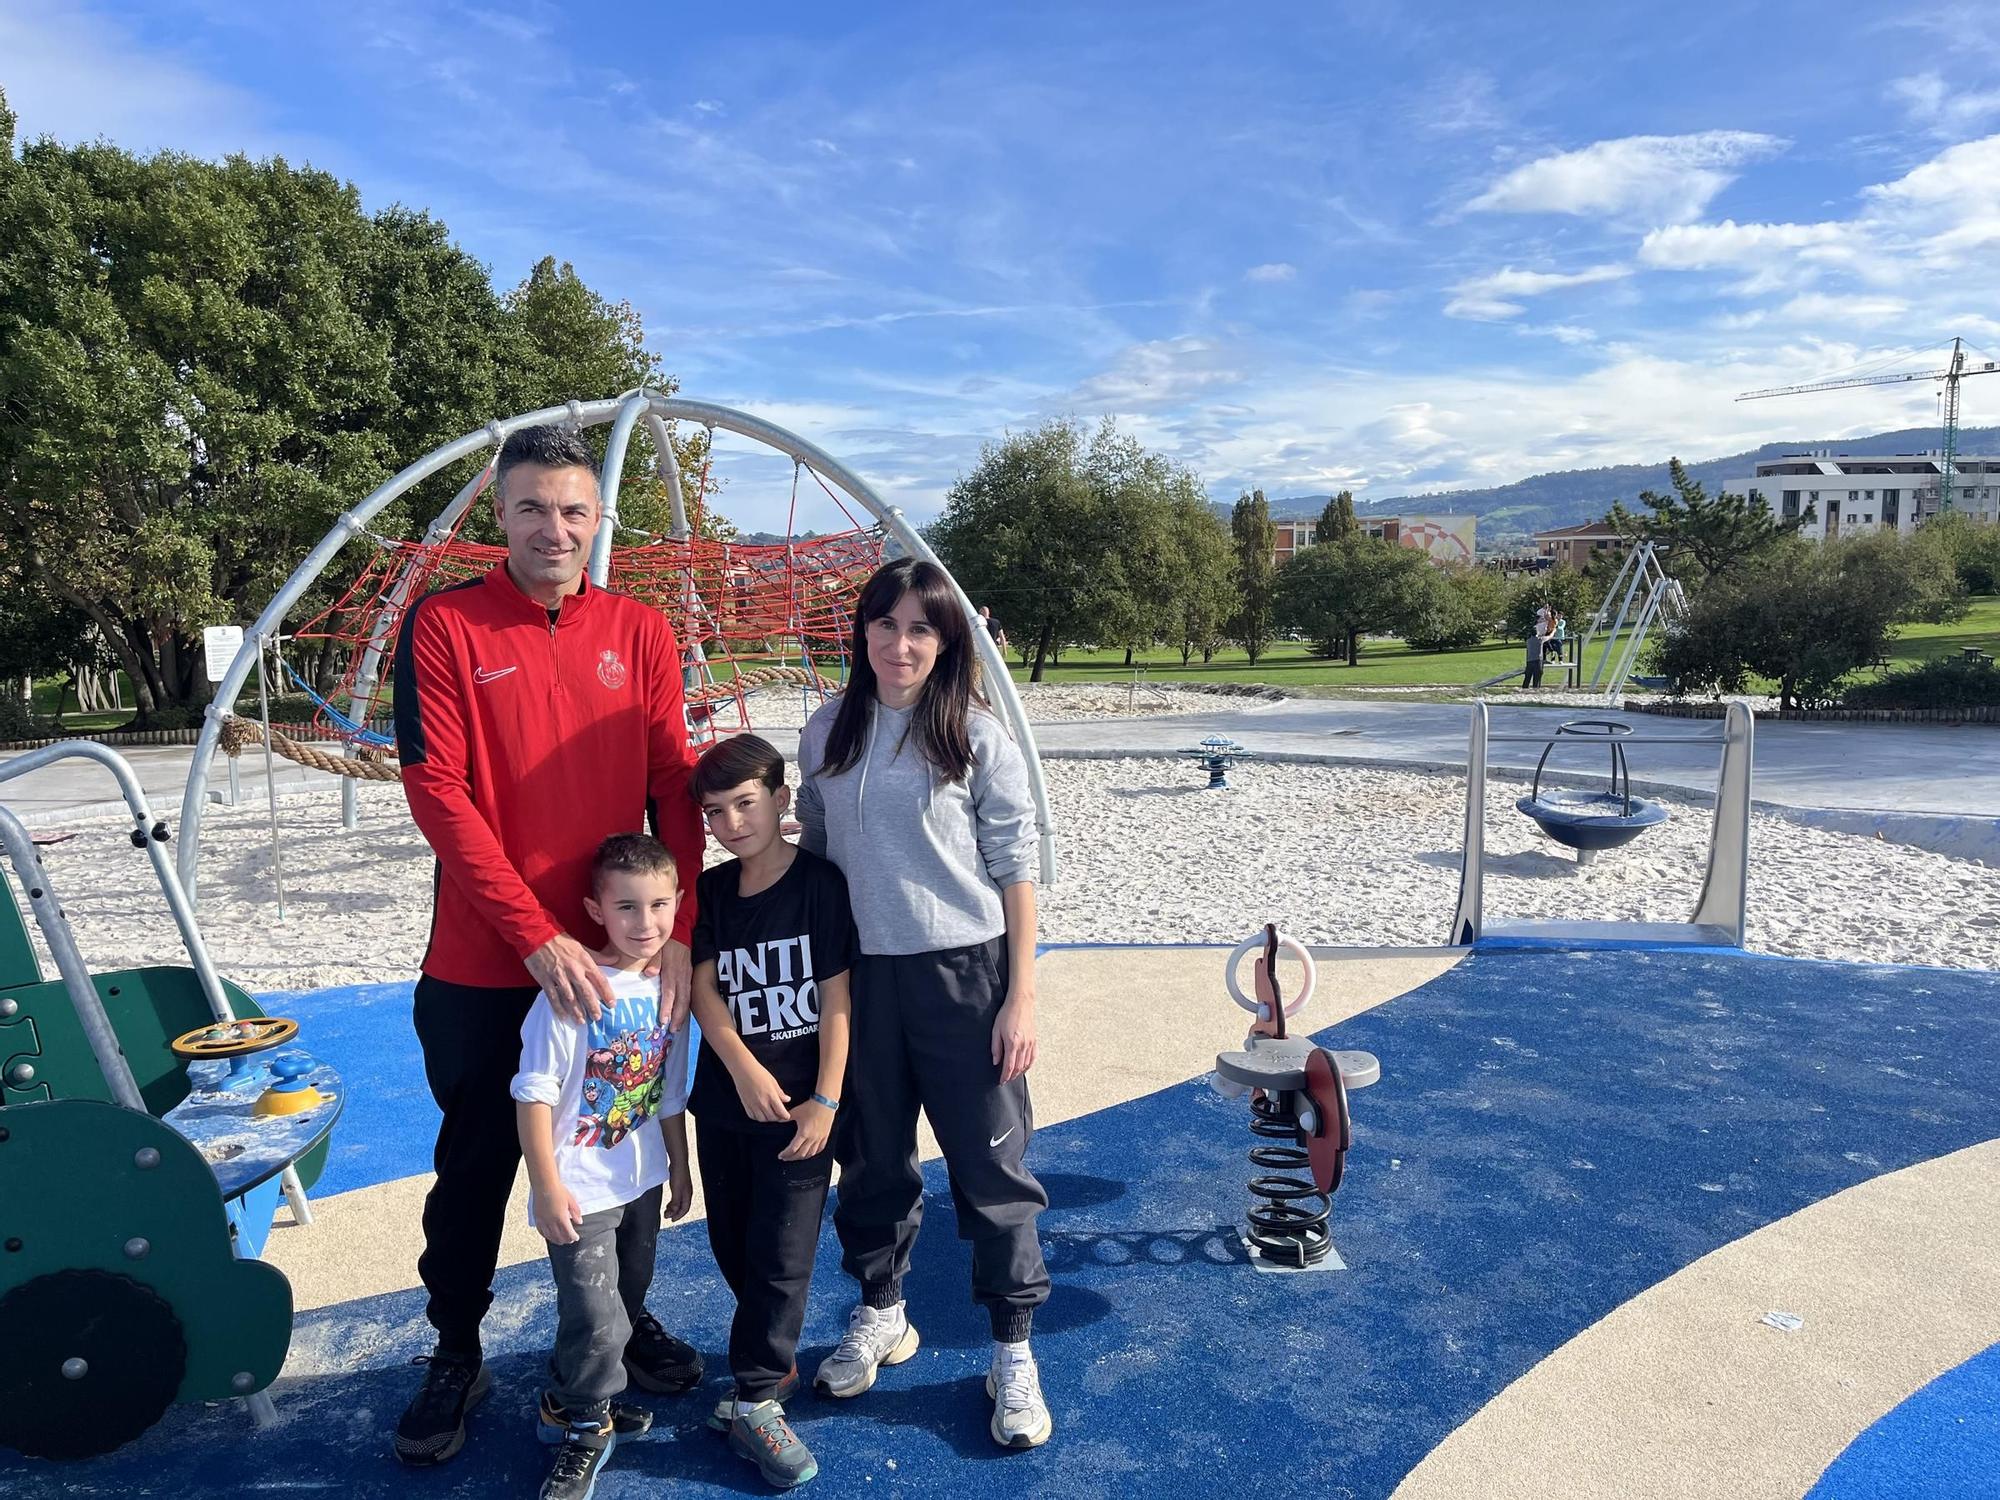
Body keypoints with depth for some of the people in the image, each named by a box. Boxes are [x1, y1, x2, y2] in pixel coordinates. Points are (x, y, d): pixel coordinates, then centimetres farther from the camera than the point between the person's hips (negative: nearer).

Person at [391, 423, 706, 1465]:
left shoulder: (640, 633, 1)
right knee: (476, 1164, 13)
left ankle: (626, 1318, 39)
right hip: (483, 963, -2)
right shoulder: (444, 626, -7)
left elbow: (674, 787, 1)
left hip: (617, 956, 3)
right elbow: (436, 791, -13)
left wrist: (674, 930, -9)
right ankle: (456, 1356, 35)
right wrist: (537, 935, -18)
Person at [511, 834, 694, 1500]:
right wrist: (546, 1186, -18)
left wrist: (679, 1168, 15)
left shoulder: (669, 986, -3)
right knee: (596, 1318, -4)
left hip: (641, 1182, 7)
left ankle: (571, 1399, 43)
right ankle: (584, 1427, 21)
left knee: (626, 1302, 20)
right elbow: (533, 1093, -18)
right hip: (580, 1190, -7)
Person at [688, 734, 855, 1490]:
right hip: (725, 1097, 5)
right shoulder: (710, 891, 3)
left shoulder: (821, 883, -10)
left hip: (800, 1102, -5)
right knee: (732, 1244, 15)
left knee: (780, 1252, 0)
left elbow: (836, 996, -11)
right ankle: (774, 1358, 36)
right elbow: (703, 986, -4)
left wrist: (826, 1099, -14)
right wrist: (744, 1069, -18)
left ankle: (755, 1398, 13)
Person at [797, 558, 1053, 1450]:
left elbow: (1015, 872, -5)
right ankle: (880, 1315, 39)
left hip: (963, 973, -3)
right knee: (871, 1156, 17)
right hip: (860, 974, 4)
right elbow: (814, 851, 12)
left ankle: (1013, 1354, 22)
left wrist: (1021, 995, -8)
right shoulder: (827, 734, 4)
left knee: (989, 1163, 5)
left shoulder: (978, 739, -7)